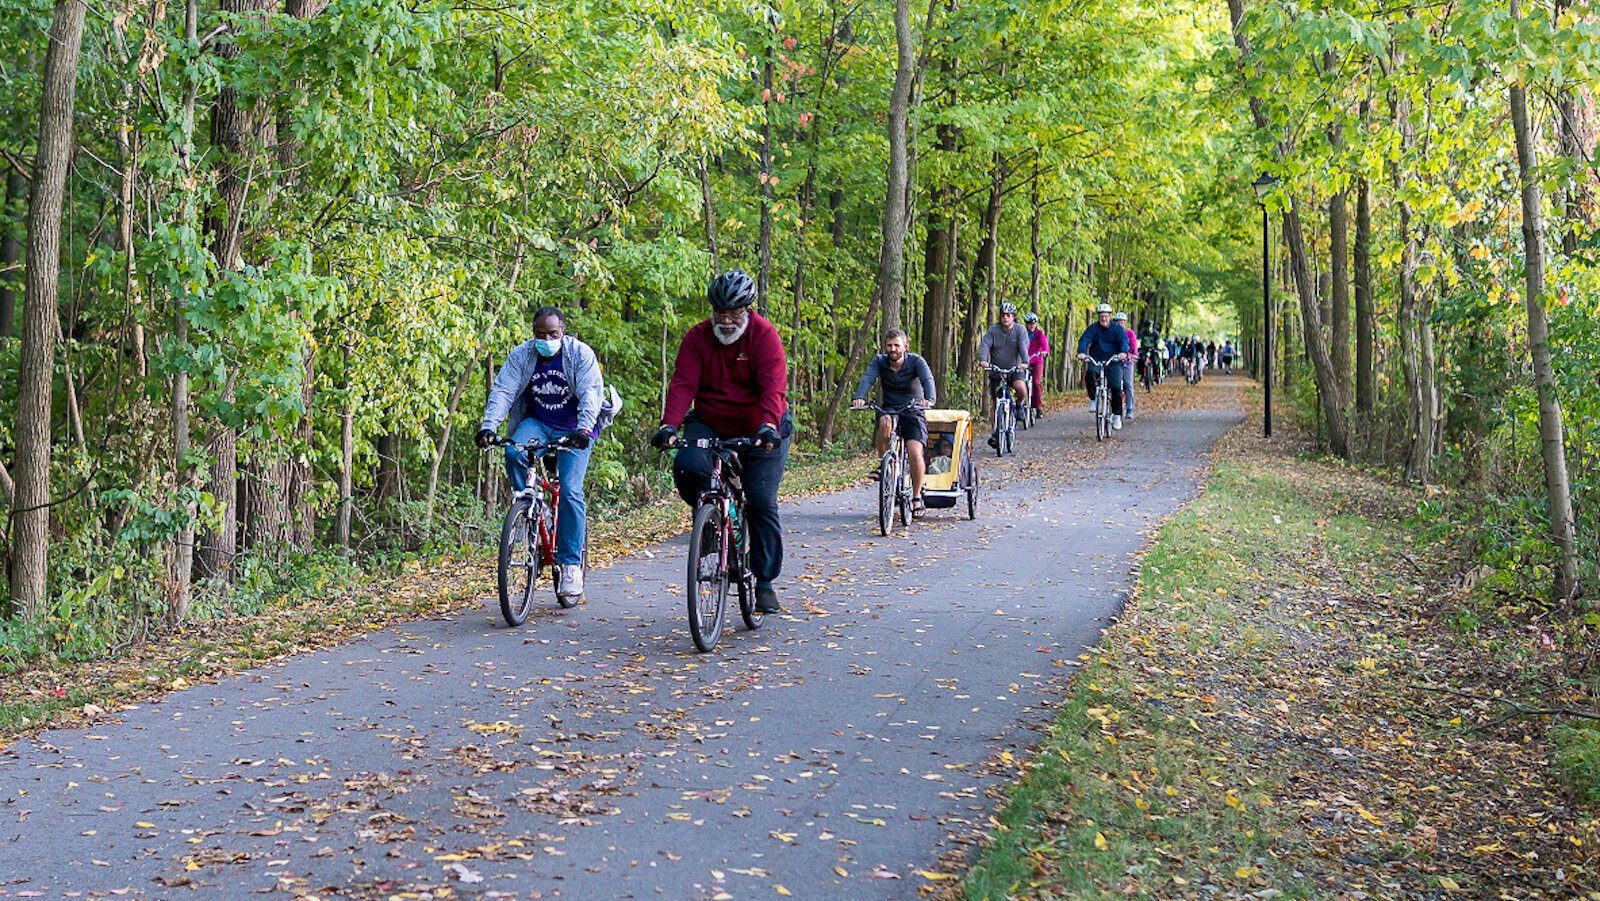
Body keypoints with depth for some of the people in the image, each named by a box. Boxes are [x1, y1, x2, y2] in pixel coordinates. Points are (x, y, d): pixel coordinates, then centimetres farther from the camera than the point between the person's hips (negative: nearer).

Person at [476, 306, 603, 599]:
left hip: (574, 429, -3)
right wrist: (488, 426, -31)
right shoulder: (521, 356, -5)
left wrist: (583, 429, -40)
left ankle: (571, 564, -10)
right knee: (513, 452, -31)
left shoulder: (580, 354, -13)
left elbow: (591, 393, -23)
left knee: (570, 491, -17)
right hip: (537, 423, 3)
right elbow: (502, 391, -14)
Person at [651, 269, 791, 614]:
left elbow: (773, 386, -24)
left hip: (760, 432, -2)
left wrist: (768, 426, -41)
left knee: (762, 503, -7)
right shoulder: (697, 338, -4)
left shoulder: (764, 335, -12)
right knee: (687, 466, -28)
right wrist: (670, 424, -31)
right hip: (709, 426, 2)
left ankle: (765, 582, 6)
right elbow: (683, 384, -15)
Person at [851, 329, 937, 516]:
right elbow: (867, 378, -20)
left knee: (915, 453, -21)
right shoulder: (879, 361, -2)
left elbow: (928, 379, -25)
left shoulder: (916, 361, -8)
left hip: (913, 412, -1)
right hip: (889, 410, 1)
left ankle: (917, 497, -2)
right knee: (885, 423, -36)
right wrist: (859, 398, -41)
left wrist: (929, 399, -47)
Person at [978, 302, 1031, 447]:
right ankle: (996, 434, 14)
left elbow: (1023, 347, -21)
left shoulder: (1020, 331, -5)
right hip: (996, 371, 1)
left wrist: (1024, 362, -40)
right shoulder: (993, 330, -3)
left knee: (1021, 388, -31)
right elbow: (985, 345, -17)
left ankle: (1019, 405, 0)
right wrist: (983, 360, -37)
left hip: (1014, 370, -1)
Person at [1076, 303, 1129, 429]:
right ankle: (1094, 399, -5)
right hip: (1096, 360, 1)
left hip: (1113, 361, -1)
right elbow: (1084, 340, -10)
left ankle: (1117, 415, -2)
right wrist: (1081, 352, -30)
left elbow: (1124, 340, -12)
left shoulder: (1117, 328, 2)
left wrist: (1123, 352, -34)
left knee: (1116, 387, -15)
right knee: (1089, 376, -30)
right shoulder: (1093, 328, 4)